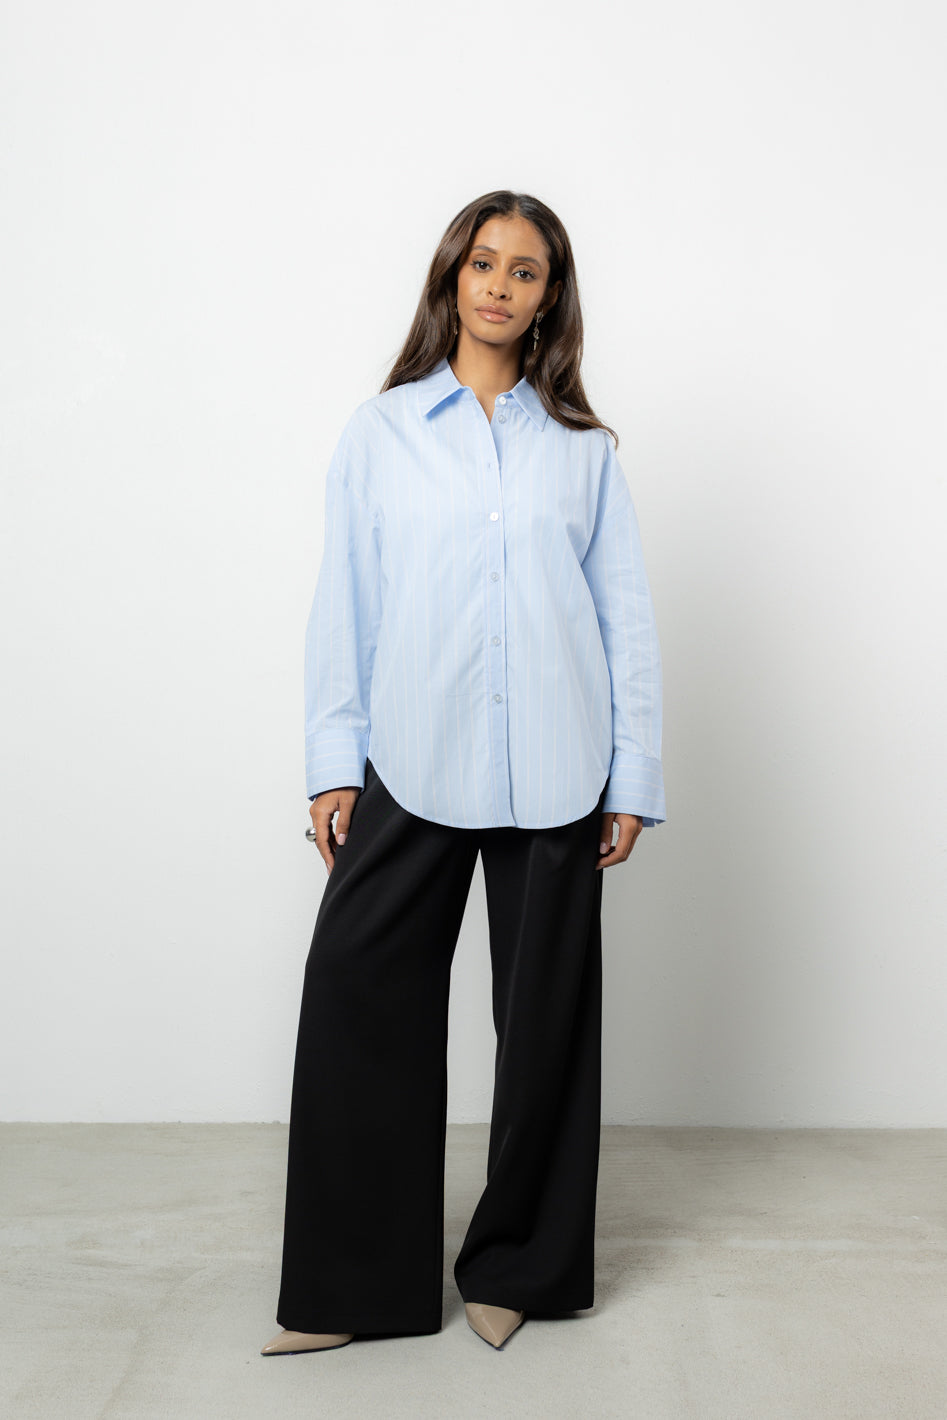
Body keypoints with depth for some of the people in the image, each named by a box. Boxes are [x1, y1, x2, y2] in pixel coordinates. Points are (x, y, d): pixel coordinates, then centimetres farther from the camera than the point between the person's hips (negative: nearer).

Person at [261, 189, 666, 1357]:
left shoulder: (582, 446, 9)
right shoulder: (379, 431, 7)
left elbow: (625, 613, 7)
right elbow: (343, 602, 5)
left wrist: (634, 777, 2)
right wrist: (334, 761, 0)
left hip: (551, 774, 1)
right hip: (410, 766, 0)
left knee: (544, 1012, 8)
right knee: (357, 992, -3)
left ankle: (519, 1267, 27)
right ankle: (353, 1282, 14)